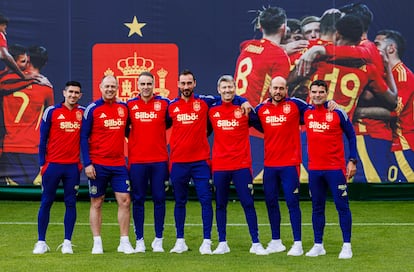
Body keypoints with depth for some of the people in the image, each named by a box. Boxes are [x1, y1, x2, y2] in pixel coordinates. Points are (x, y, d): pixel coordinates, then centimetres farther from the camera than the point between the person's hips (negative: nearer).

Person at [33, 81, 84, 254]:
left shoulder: (83, 113, 5)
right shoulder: (51, 112, 0)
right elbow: (43, 139, 3)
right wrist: (42, 163, -1)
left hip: (73, 166, 2)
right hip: (52, 164, -1)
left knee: (71, 203, 3)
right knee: (46, 203, 2)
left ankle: (67, 243, 8)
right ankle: (41, 242, 8)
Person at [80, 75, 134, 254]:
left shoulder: (124, 108, 8)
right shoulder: (92, 109, -4)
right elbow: (84, 137, -4)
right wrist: (87, 163, -10)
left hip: (119, 164, 4)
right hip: (98, 165, -3)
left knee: (125, 201, -1)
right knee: (96, 203, 4)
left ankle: (124, 242, 6)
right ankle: (97, 243, 10)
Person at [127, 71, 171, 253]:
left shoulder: (164, 104, 3)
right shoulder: (130, 105, 6)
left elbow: (169, 123, 12)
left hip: (159, 160, 0)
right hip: (136, 161, 0)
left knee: (159, 199, 2)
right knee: (138, 200, 3)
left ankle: (158, 240, 10)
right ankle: (139, 240, 10)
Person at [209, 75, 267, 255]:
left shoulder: (244, 108, -1)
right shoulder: (212, 110, 4)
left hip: (241, 165, -2)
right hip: (219, 165, 2)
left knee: (248, 204, 0)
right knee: (220, 205, 7)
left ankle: (256, 243, 4)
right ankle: (222, 244, 16)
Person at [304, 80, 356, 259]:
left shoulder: (338, 113, -4)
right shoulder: (306, 113, 6)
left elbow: (351, 136, 2)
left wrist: (352, 161, -3)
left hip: (335, 168, -4)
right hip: (314, 169, 4)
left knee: (342, 206, -3)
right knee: (317, 208, 9)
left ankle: (347, 246, 1)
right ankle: (318, 245, 17)